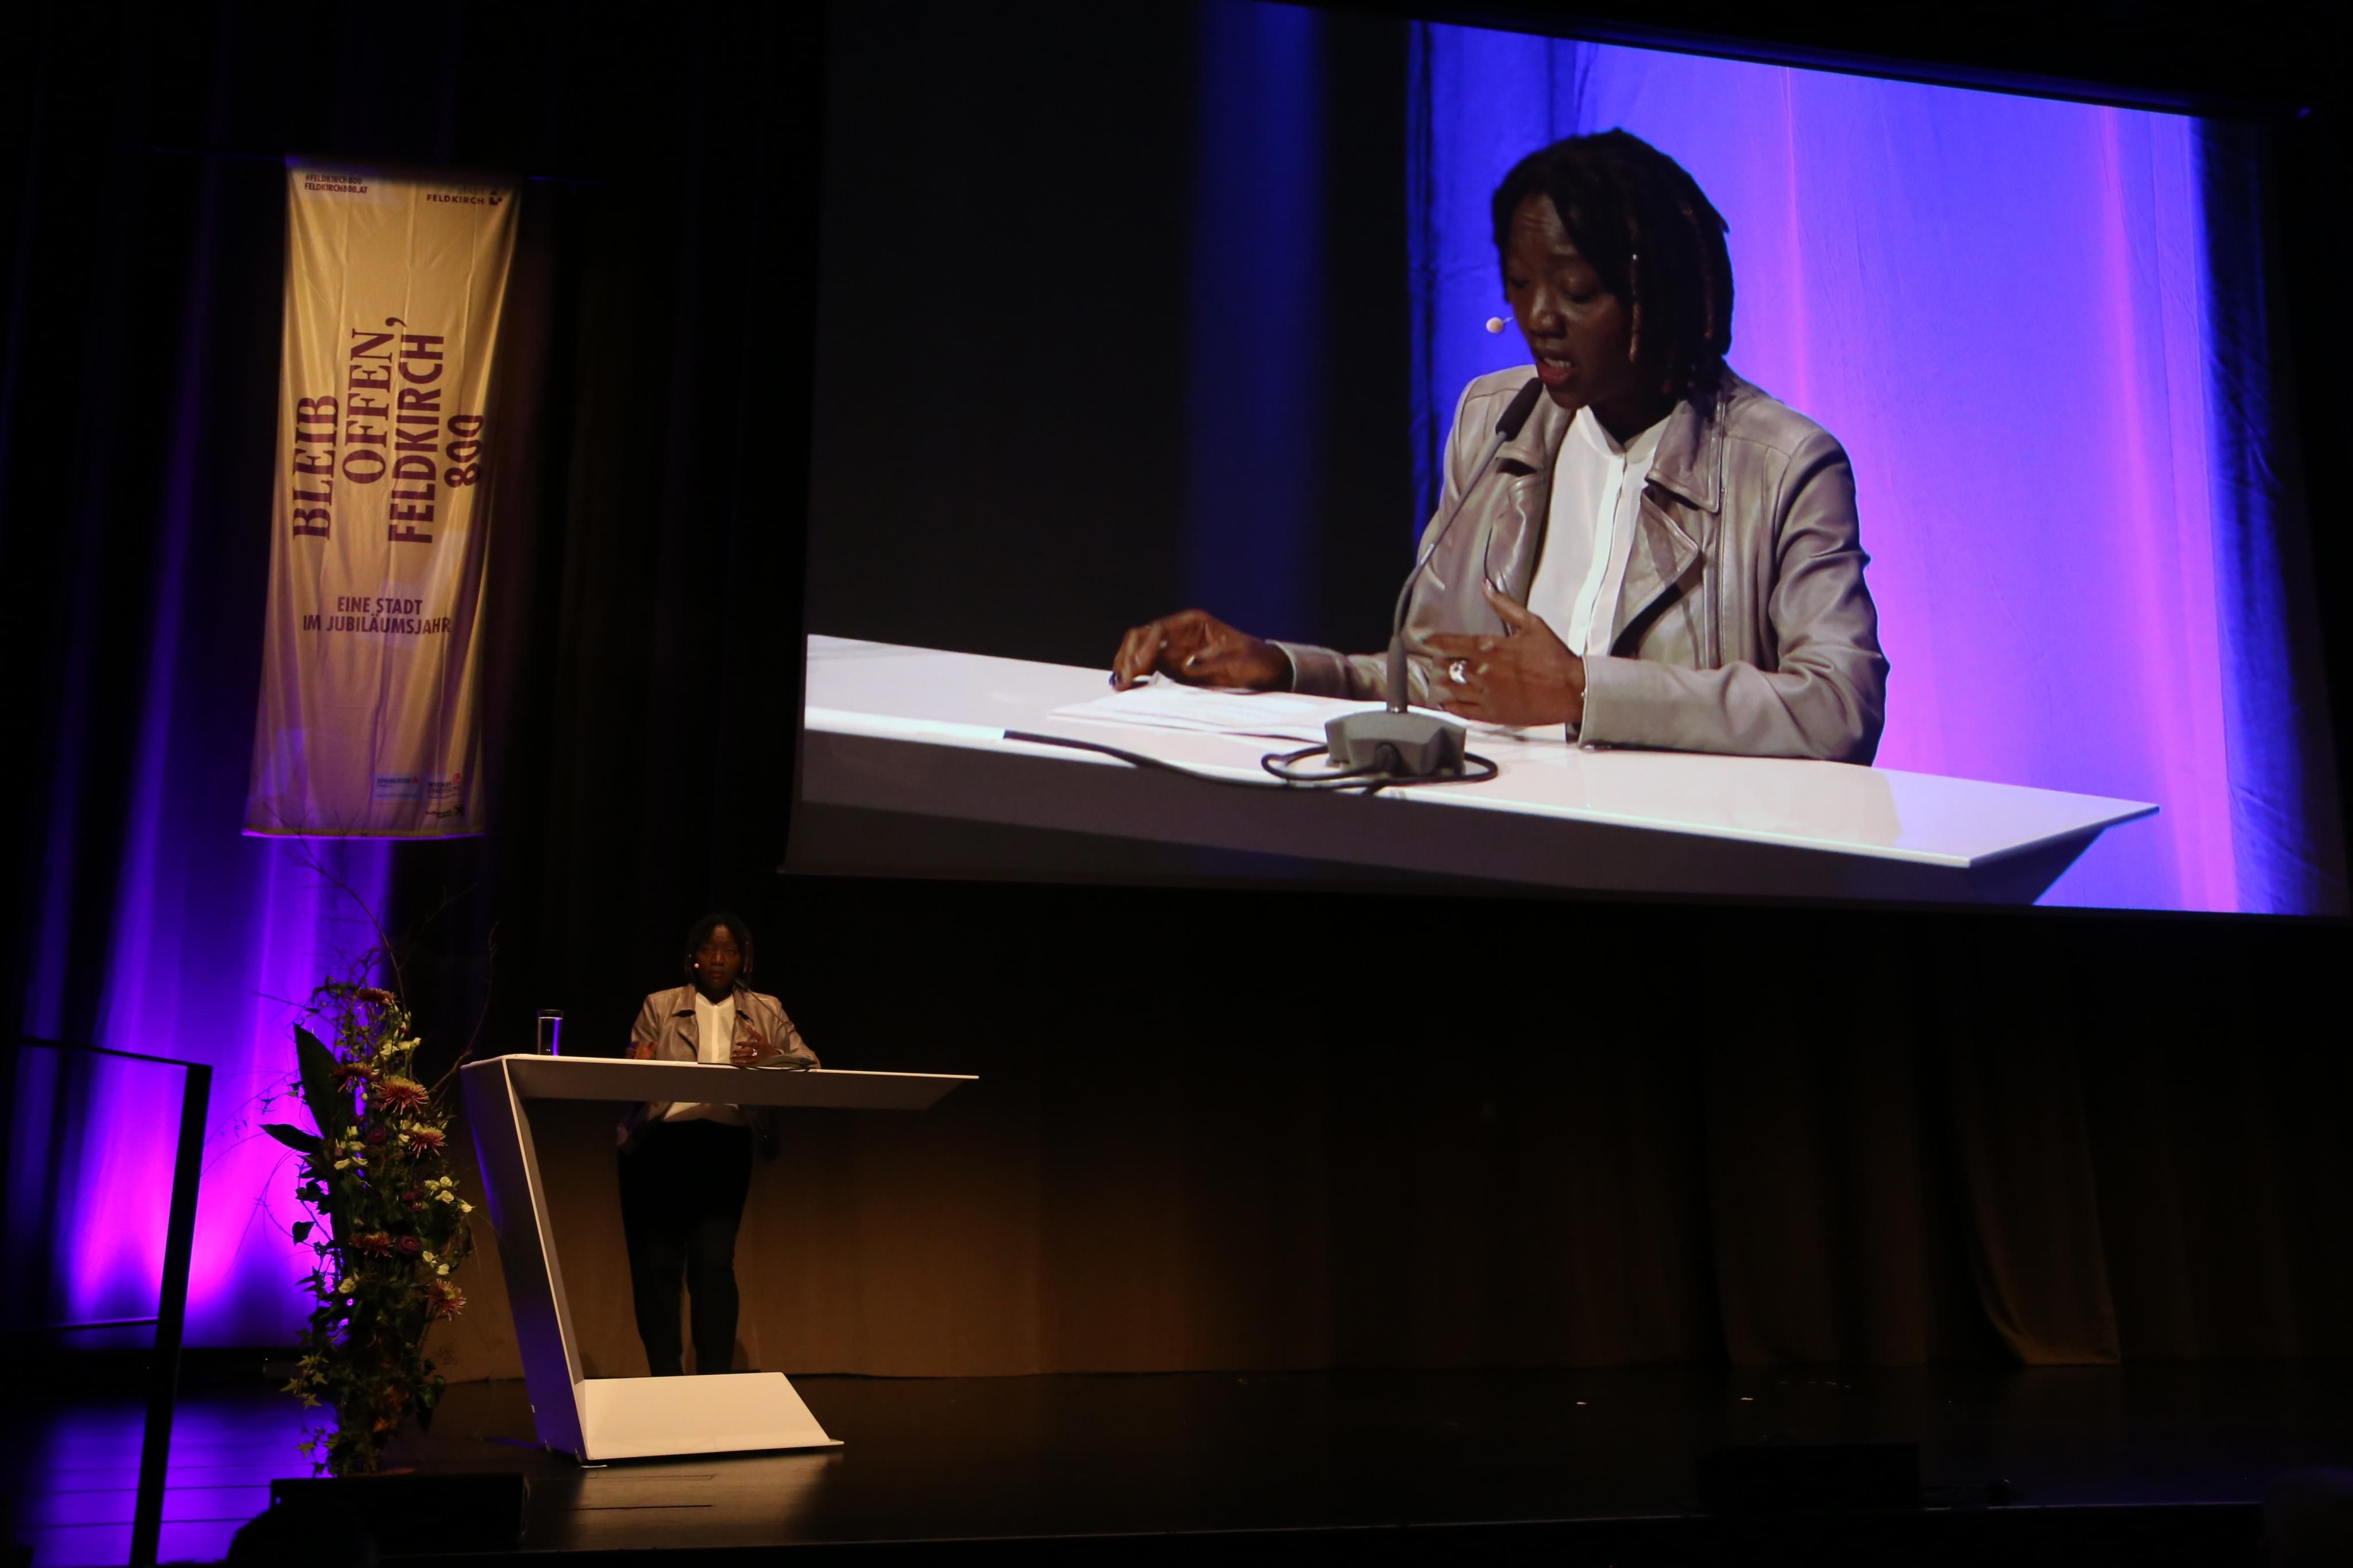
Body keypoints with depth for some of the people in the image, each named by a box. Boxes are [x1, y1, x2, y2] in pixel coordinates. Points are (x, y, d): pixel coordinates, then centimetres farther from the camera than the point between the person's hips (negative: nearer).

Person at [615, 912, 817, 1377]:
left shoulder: (767, 1010, 12)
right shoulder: (659, 1006, 9)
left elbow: (811, 1066, 5)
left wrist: (773, 1058, -16)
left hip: (725, 1146, 0)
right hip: (659, 1145, 0)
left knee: (714, 1261, -9)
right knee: (656, 1264, -1)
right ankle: (664, 1381, 11)